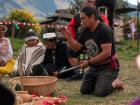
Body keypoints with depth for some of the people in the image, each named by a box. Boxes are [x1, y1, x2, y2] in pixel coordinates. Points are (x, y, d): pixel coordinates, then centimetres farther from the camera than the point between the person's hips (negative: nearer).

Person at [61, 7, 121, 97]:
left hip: (108, 67, -8)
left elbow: (107, 53, -28)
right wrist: (69, 38, -7)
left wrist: (89, 62, -24)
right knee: (84, 90, 3)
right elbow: (76, 47, 12)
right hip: (94, 67, 8)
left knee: (100, 92, -21)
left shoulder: (104, 30, -21)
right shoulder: (86, 31, 4)